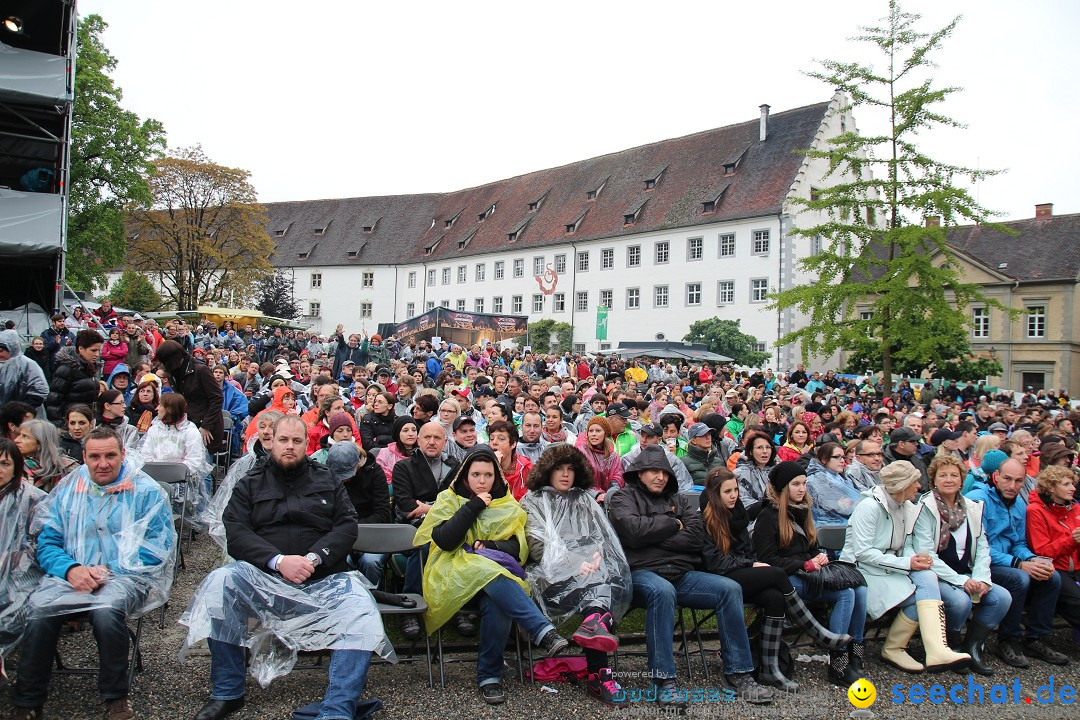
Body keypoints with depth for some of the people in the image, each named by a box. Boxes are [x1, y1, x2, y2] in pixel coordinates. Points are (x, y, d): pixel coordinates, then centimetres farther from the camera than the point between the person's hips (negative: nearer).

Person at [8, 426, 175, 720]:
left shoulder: (145, 490, 5)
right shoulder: (67, 490, 15)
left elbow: (158, 546, -3)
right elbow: (47, 542, 9)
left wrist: (109, 570, -14)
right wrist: (71, 569, -12)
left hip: (126, 575, -3)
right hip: (72, 574, 3)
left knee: (106, 612, -34)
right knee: (40, 611, -28)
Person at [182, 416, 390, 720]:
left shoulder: (327, 480, 17)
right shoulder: (250, 483, 15)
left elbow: (347, 526, 5)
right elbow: (236, 533, 1)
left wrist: (314, 557, -13)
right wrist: (278, 560, -16)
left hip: (325, 578, 0)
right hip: (264, 575, 1)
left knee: (363, 616, -28)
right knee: (220, 582, -29)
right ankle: (227, 693, -14)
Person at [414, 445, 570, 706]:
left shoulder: (508, 505, 16)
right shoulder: (448, 500, 10)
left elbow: (517, 547, 6)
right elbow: (443, 540, -7)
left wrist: (489, 545, -13)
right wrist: (473, 506, -8)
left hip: (496, 573, 2)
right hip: (454, 574, -2)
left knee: (496, 601, -36)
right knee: (491, 572, -37)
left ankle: (490, 676, -26)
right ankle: (543, 631, -43)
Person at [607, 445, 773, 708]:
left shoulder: (677, 499, 21)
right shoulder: (623, 497, 8)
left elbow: (697, 535, 4)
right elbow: (634, 530, -14)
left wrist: (654, 536, -6)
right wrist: (673, 524, -1)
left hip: (682, 574, 5)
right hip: (642, 573, -5)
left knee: (730, 588, -15)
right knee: (662, 591, -38)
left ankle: (738, 672, -7)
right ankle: (664, 680, -32)